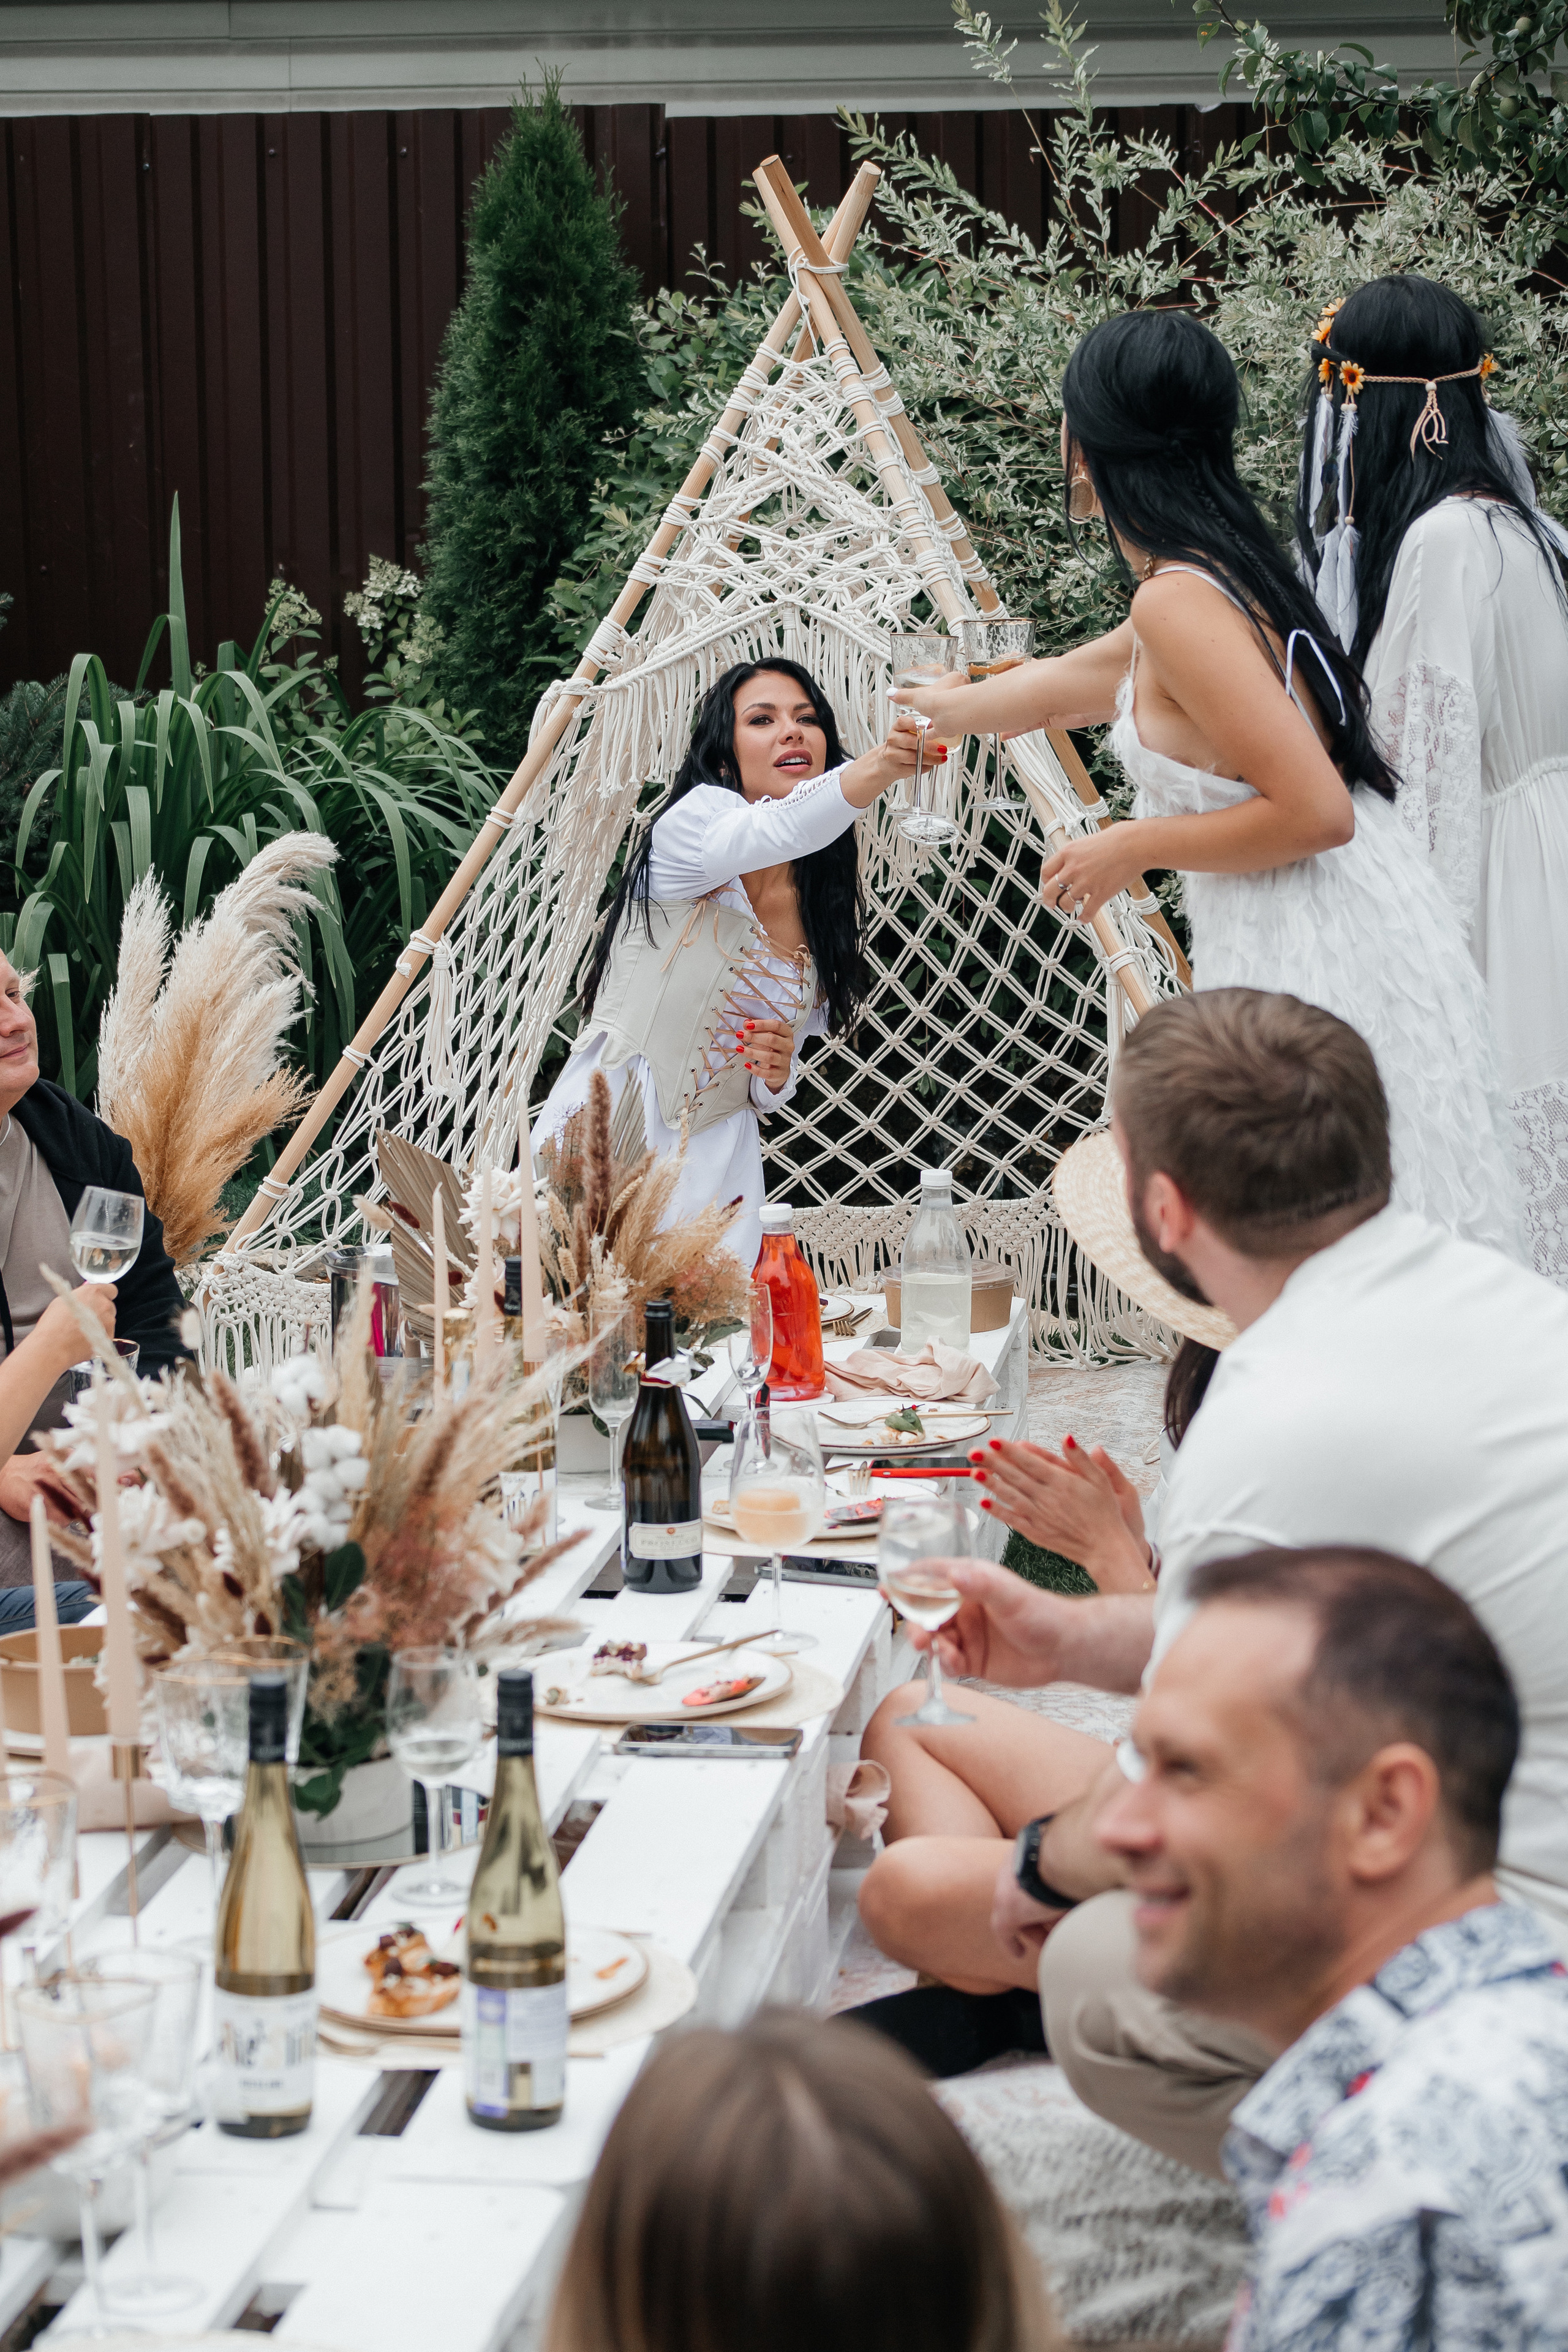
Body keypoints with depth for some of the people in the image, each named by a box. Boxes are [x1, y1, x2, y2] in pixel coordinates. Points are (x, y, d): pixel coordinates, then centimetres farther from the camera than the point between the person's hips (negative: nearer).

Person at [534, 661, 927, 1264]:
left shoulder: (830, 911, 11)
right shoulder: (696, 819, -6)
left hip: (712, 1166, 5)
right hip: (606, 1139, -5)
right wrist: (874, 769, -50)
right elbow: (779, 828, -32)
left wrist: (777, 1074, -5)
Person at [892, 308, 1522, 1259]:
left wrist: (1135, 846, -8)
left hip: (1313, 967, -9)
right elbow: (1065, 685, 34)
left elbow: (1314, 812, -21)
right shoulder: (1220, 575, 14)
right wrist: (950, 704, 52)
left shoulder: (1178, 604, -16)